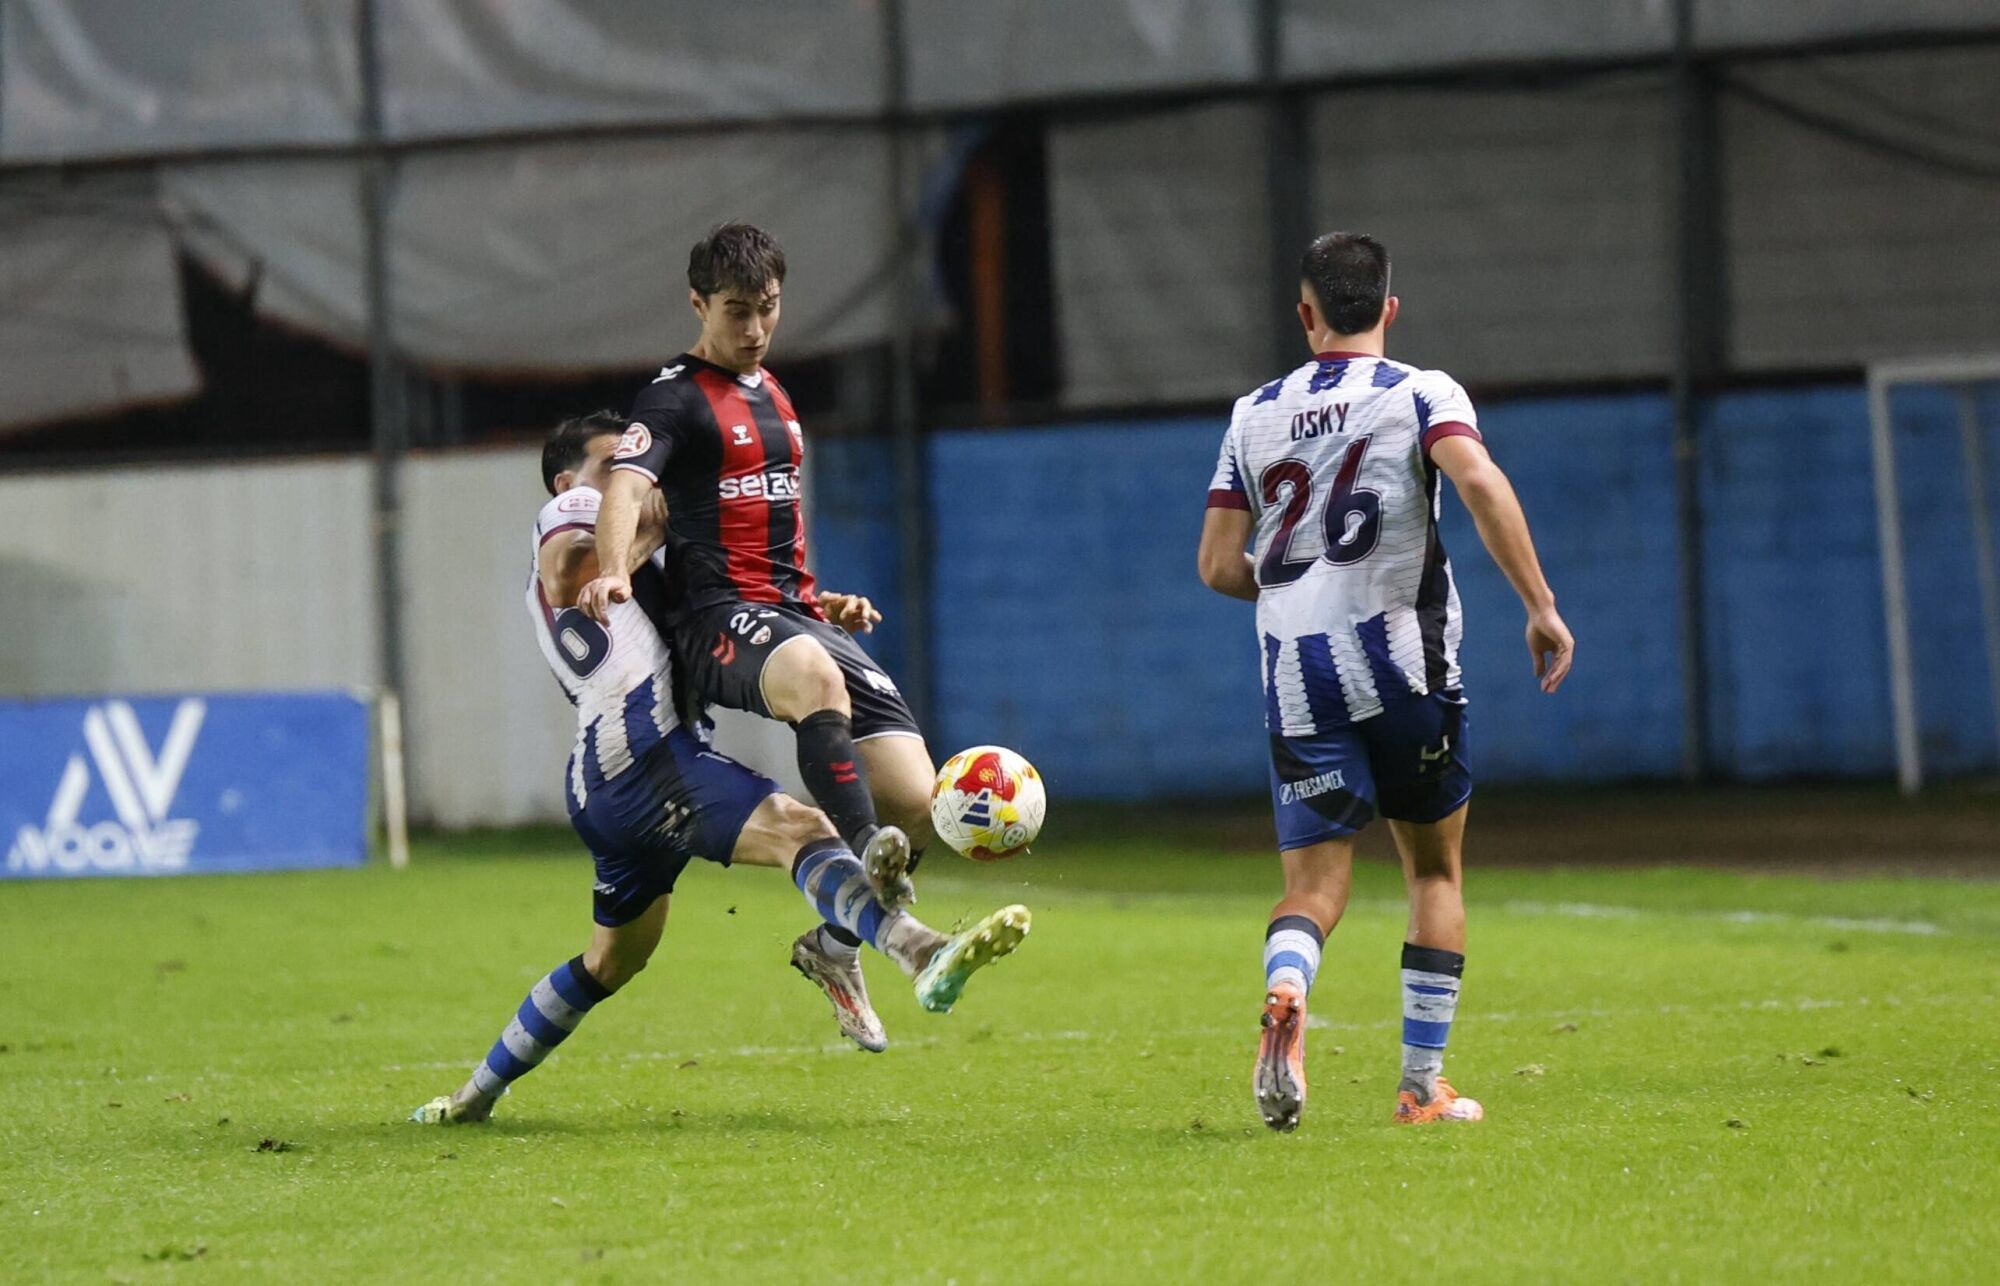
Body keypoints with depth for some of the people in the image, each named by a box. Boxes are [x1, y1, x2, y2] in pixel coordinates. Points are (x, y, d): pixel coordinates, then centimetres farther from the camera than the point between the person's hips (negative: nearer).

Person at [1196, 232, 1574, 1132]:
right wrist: (1541, 608, -17)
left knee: (1314, 884, 2)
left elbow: (1219, 566, 9)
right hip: (1405, 665, -2)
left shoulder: (1255, 415, 11)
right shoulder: (1421, 395, 2)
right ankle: (1423, 1085, 14)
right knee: (1434, 871, 15)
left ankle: (1285, 990, -33)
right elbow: (1480, 484, -18)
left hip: (1296, 678, 2)